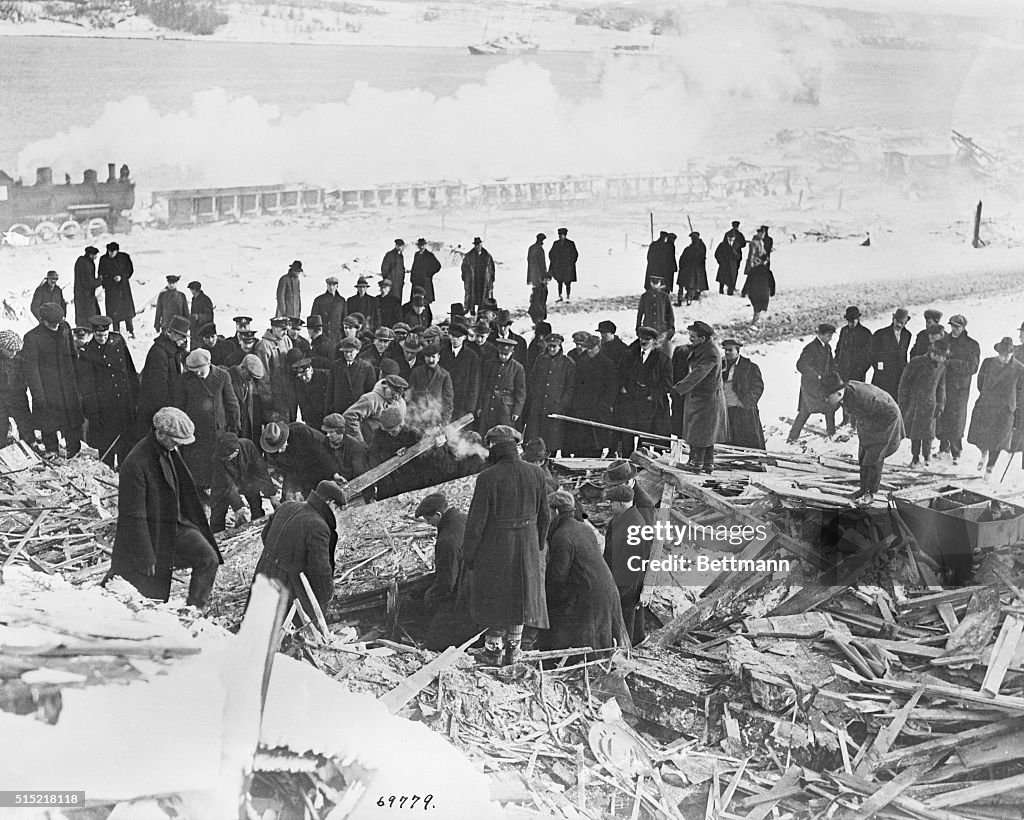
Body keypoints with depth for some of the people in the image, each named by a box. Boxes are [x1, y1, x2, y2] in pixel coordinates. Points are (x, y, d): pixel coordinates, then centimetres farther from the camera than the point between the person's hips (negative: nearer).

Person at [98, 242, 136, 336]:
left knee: (127, 309, -1)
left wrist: (122, 277, -14)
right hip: (110, 288, 1)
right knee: (113, 311, 0)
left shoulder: (124, 257, -4)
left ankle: (131, 331, 11)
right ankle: (116, 331, 8)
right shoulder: (103, 259, 0)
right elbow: (101, 273, 6)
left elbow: (130, 270, 2)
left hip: (123, 287, -1)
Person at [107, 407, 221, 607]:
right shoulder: (135, 464, -26)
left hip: (177, 524, 7)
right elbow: (134, 516, -22)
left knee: (208, 559, -6)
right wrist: (146, 557, -20)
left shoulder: (170, 450, 1)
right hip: (149, 531, -7)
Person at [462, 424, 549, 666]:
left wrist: (468, 553, -2)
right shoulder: (536, 473, -5)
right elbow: (544, 515, 3)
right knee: (521, 595, 18)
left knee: (495, 596, 14)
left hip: (495, 547, -4)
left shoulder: (488, 478, -19)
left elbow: (477, 520, -14)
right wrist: (538, 545, 17)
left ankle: (493, 648, 20)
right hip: (527, 546, 4)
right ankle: (513, 648, 27)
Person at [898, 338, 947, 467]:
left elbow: (941, 388, 14)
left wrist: (940, 406, 9)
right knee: (914, 432, 4)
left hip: (929, 404, 2)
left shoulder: (941, 367, 4)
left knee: (927, 431, 3)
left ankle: (927, 456, 21)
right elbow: (904, 383, -4)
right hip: (913, 402, -2)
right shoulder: (916, 363, -9)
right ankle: (915, 456, 17)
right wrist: (903, 404, -5)